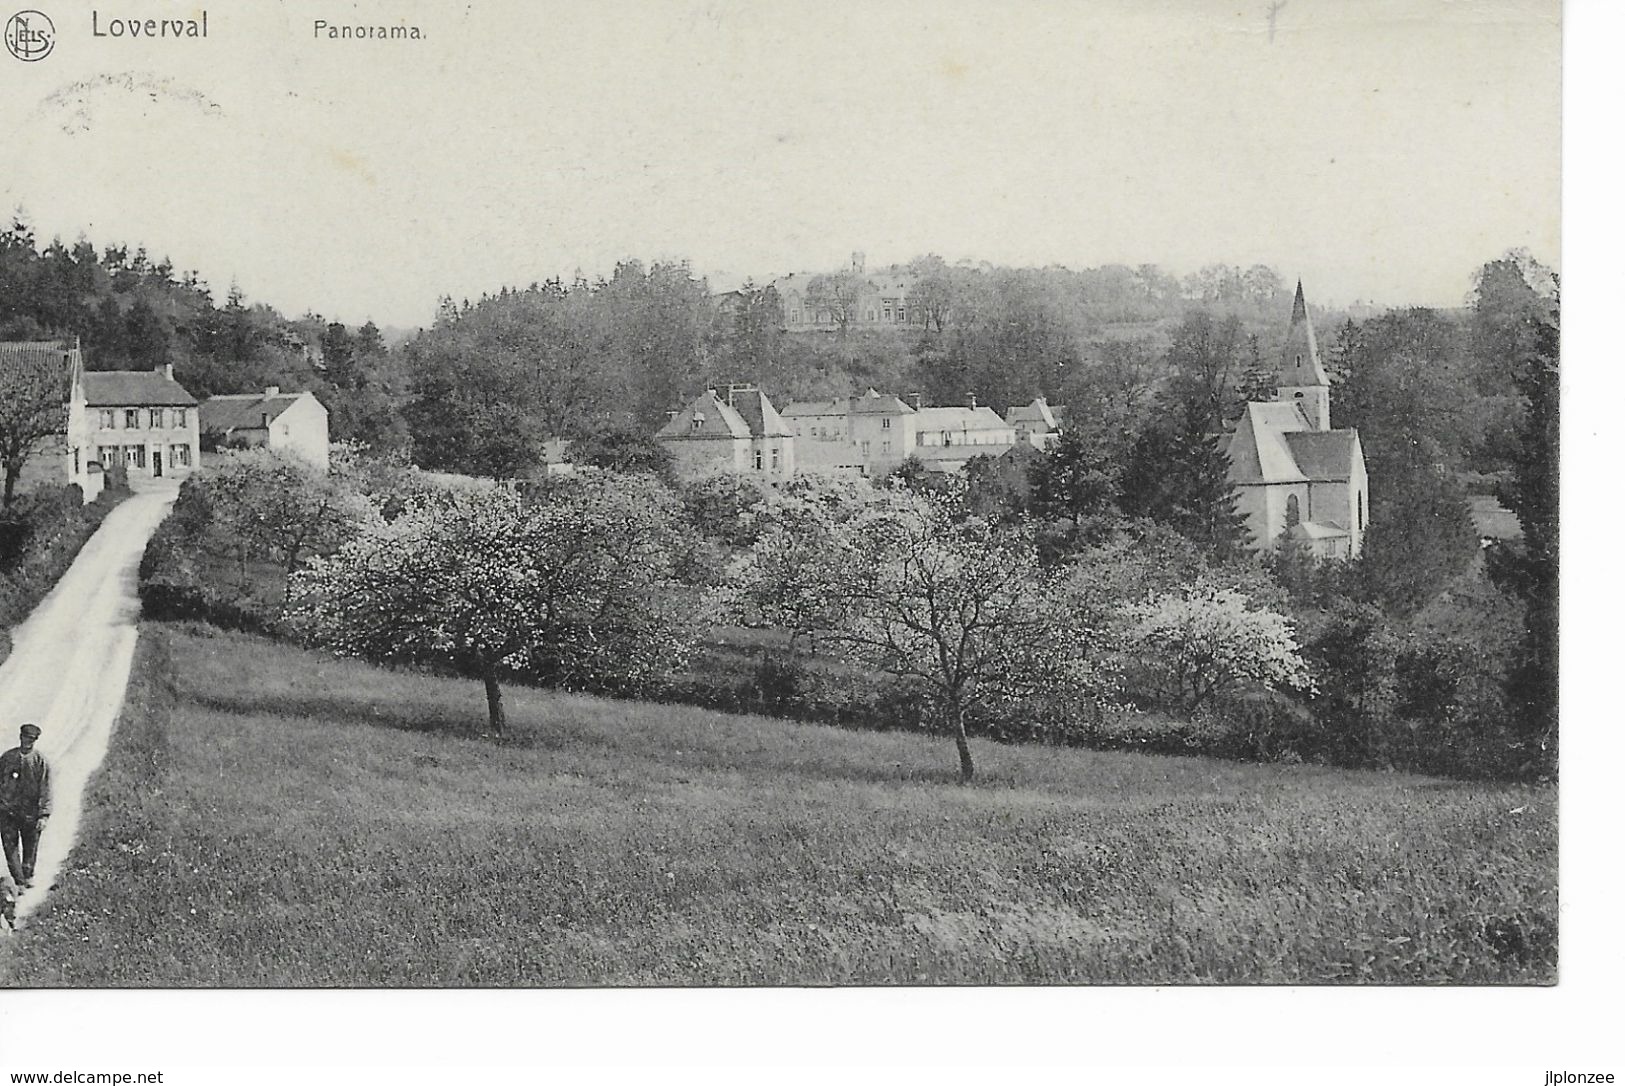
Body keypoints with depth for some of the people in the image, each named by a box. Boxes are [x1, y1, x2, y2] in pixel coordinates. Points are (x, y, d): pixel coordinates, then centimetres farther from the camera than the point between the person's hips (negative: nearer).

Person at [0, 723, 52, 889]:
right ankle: (19, 882, -3)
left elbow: (45, 790, -6)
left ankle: (28, 877, 33)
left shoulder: (41, 762, -3)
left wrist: (44, 815, -13)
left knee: (30, 847, 11)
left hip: (30, 813, -1)